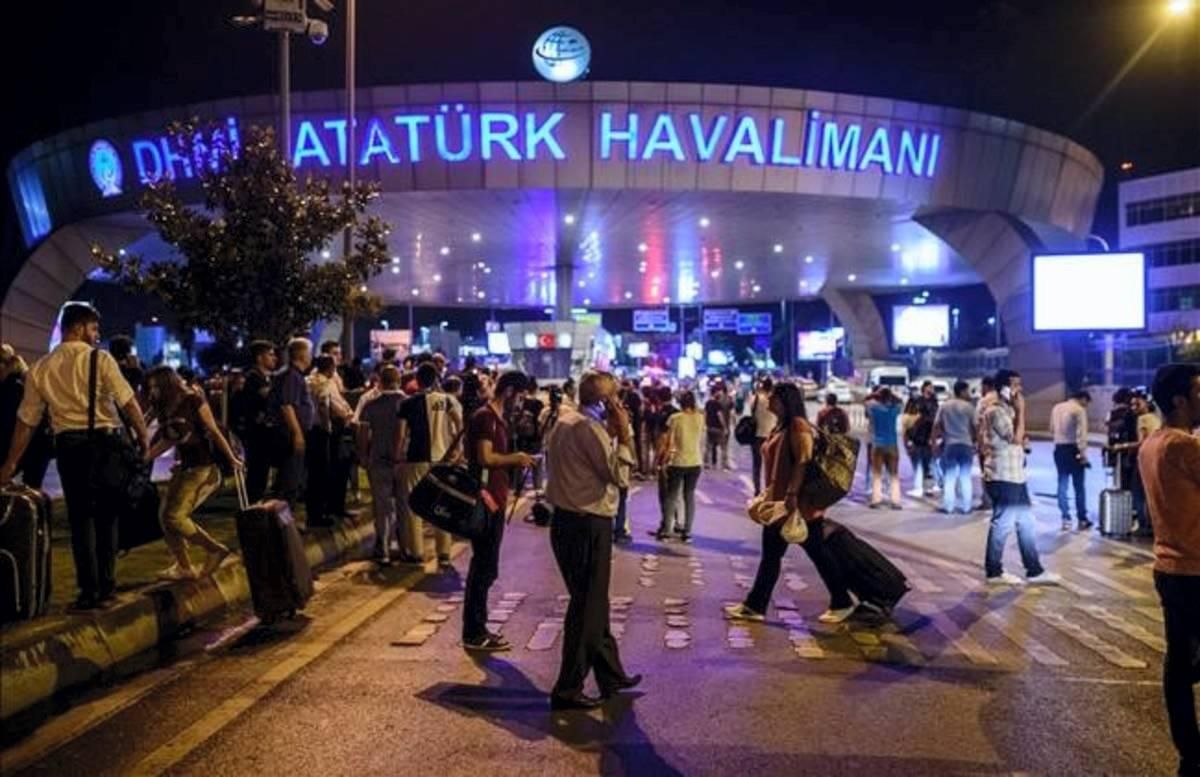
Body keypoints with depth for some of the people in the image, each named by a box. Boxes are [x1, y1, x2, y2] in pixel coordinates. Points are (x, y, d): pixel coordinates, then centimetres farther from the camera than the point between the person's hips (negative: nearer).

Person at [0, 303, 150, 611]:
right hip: (106, 441, -2)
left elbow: (26, 420, 8)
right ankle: (106, 588, 14)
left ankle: (89, 592, 9)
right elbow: (128, 402, -9)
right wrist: (143, 436, 1)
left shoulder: (40, 368, 7)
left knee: (81, 519, 9)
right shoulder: (100, 359, -4)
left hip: (69, 446, 2)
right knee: (106, 517, 10)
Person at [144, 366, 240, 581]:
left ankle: (216, 549, -2)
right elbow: (166, 441, 19)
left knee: (175, 517, -15)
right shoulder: (164, 409, 10)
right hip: (184, 468, 8)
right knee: (165, 517, 4)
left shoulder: (193, 400, -10)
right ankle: (185, 567, 13)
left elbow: (214, 432, -9)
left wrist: (232, 459, -7)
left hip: (204, 468, -8)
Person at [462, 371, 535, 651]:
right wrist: (515, 458, -16)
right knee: (484, 568, -4)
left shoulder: (498, 418, 17)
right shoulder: (485, 417, -14)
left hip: (495, 502, 10)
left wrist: (516, 461, 13)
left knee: (484, 568, 15)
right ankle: (474, 635, 4)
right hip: (486, 502, -10)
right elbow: (485, 457, -24)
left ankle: (477, 629, 24)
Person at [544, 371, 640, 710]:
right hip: (587, 525, -10)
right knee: (587, 605, 1)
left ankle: (611, 675, 33)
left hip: (568, 520, 10)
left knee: (593, 601, 19)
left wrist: (610, 435, 6)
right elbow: (617, 474, -18)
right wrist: (623, 434, -11)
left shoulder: (565, 420, 12)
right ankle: (568, 689, 11)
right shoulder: (589, 428, -18)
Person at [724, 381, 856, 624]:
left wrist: (792, 493, -29)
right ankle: (754, 606, 14)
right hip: (778, 502, 10)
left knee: (817, 553, 1)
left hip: (799, 503, -10)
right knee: (770, 555, 10)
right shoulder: (780, 427, 15)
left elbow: (803, 461, -23)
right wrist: (768, 494, 21)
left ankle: (842, 603, 15)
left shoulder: (798, 425, -14)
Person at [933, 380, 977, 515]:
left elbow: (936, 425, 2)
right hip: (966, 444, -2)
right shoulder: (969, 407, -4)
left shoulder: (944, 406, 4)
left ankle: (948, 506, 7)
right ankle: (965, 507, 8)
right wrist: (975, 442, 9)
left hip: (949, 444, 2)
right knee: (965, 477, 7)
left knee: (950, 477, 8)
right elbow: (974, 427, -3)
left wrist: (934, 441, 7)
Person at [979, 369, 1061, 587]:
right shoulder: (996, 412, -16)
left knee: (1025, 523, 13)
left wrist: (1022, 436, 9)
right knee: (1002, 524, -2)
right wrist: (1021, 410, -17)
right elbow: (1016, 438, -23)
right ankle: (994, 572, 9)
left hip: (1015, 476, 10)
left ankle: (1034, 571, 19)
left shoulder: (1007, 410, 16)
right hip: (1002, 477, -10)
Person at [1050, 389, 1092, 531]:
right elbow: (1081, 433, -15)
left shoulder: (1056, 408, 10)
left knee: (1062, 484, 8)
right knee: (1079, 486, 4)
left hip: (1059, 448, 6)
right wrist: (1083, 453, -14)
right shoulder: (1079, 410, -10)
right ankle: (1082, 519, 10)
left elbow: (1052, 429, 14)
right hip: (1073, 449, -5)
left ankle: (1066, 519, 7)